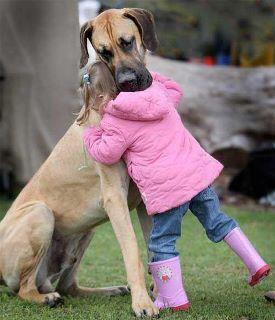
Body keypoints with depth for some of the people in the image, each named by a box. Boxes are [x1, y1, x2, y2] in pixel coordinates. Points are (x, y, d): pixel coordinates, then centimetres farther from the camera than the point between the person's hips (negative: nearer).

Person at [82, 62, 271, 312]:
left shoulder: (115, 122, -8)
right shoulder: (155, 90, 10)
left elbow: (107, 154, -1)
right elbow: (175, 90, 31)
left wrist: (90, 136, 17)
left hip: (168, 187, -7)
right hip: (198, 168, 7)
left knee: (162, 242, 6)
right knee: (216, 220, 22)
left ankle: (174, 299, 7)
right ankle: (255, 264, 19)